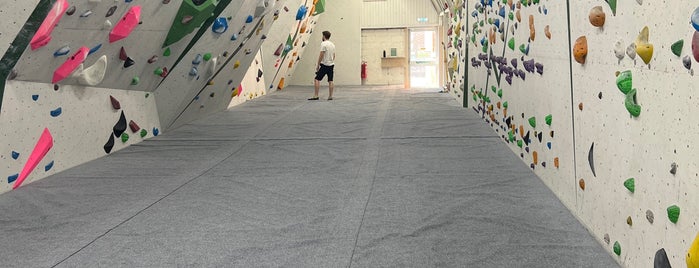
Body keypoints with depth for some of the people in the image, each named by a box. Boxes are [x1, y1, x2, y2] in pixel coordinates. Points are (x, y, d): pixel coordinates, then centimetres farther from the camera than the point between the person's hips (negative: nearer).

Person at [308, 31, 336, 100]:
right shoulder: (332, 44, 14)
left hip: (324, 65, -7)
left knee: (317, 79, -4)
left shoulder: (323, 44, -12)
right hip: (331, 65, 8)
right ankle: (330, 96, 7)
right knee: (330, 81, 8)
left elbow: (321, 55, -16)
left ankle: (316, 96, -9)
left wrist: (318, 65, -11)